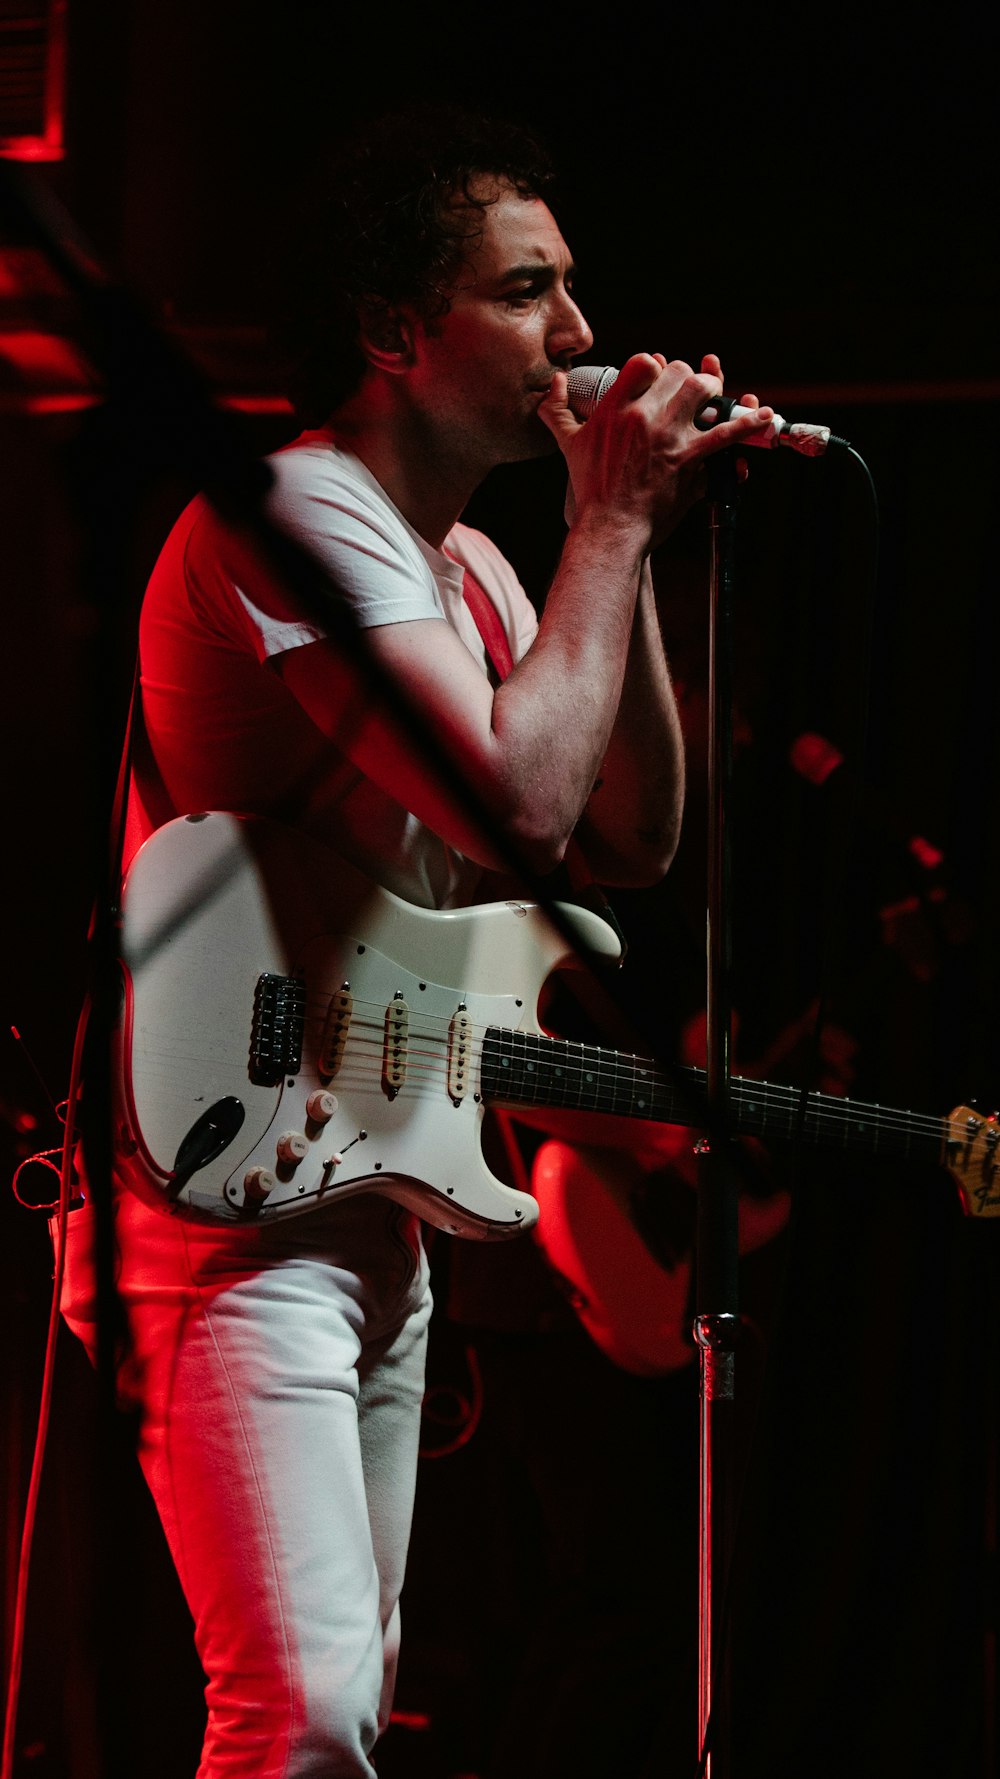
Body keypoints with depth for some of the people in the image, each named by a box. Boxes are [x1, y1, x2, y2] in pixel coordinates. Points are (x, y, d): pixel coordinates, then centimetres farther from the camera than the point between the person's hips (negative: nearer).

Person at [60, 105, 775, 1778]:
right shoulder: (292, 518, -15)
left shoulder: (469, 564, 15)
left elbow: (633, 840, 11)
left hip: (372, 1197, 10)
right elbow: (516, 803, -26)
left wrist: (632, 544, 2)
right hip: (219, 1199, -10)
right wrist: (610, 523, -14)